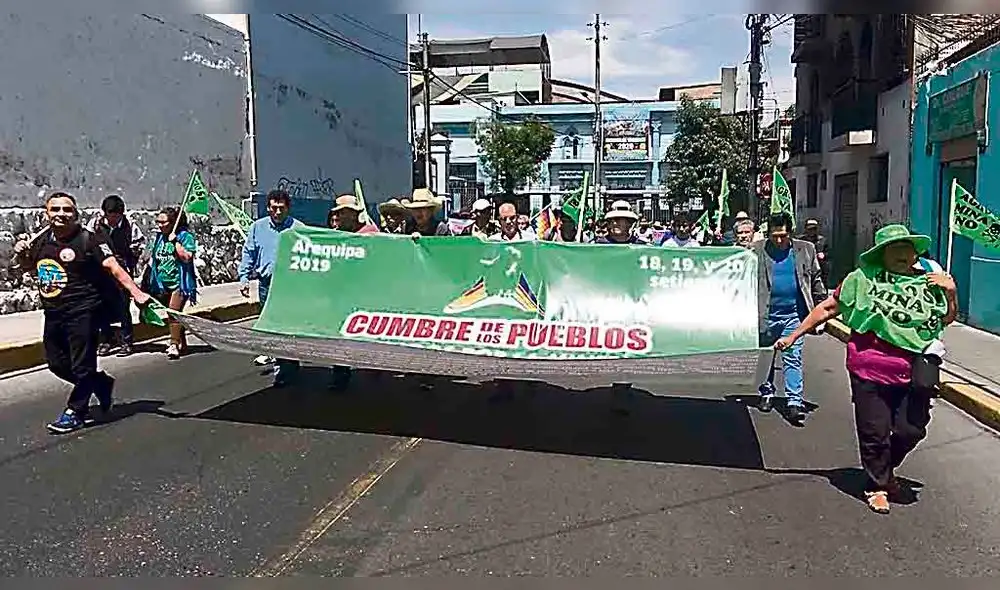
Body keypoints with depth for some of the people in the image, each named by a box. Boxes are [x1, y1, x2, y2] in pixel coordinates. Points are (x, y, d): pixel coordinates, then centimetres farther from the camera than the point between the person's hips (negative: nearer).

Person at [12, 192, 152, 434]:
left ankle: (75, 412, 16)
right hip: (53, 314, 7)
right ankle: (102, 383, 34)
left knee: (82, 366, 0)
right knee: (57, 364, 14)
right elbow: (27, 266, 28)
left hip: (83, 313, -7)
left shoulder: (88, 240, -10)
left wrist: (135, 291, -31)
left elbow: (113, 267, -19)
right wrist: (20, 254, 5)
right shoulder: (42, 241, 9)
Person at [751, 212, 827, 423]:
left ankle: (794, 402, -2)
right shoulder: (756, 251, -3)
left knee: (793, 357, -3)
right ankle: (766, 394, 30)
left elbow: (815, 281, 11)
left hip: (794, 313, 0)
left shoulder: (805, 250, 4)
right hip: (765, 315, 0)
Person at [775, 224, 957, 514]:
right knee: (874, 433, 7)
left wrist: (951, 292, -3)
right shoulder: (864, 278, -5)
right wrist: (794, 335, 1)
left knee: (911, 431, 10)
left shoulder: (929, 280, 5)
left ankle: (884, 470, 40)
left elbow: (947, 319, 18)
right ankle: (878, 485, 30)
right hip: (870, 372, -3)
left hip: (912, 373, 3)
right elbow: (828, 308, 1)